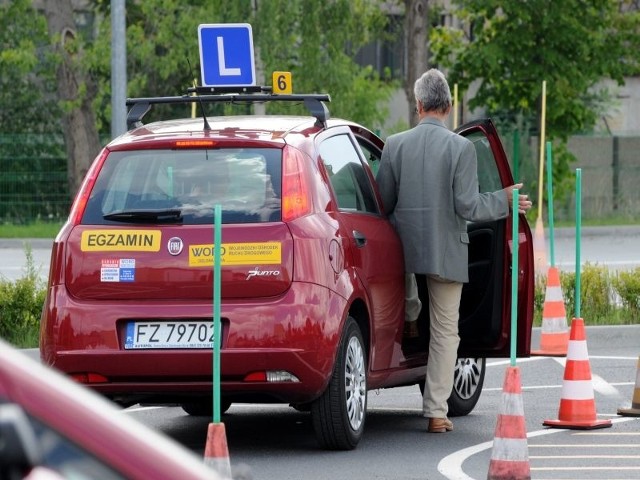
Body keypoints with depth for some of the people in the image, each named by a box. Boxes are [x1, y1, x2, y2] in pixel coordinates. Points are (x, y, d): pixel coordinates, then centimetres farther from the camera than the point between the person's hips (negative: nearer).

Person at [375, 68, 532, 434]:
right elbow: (468, 206, -13)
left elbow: (382, 202, 0)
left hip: (404, 249, 2)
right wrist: (505, 201, 4)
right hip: (447, 252, -1)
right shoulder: (461, 147, -10)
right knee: (445, 331, 5)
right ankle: (437, 412, 6)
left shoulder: (395, 145, -3)